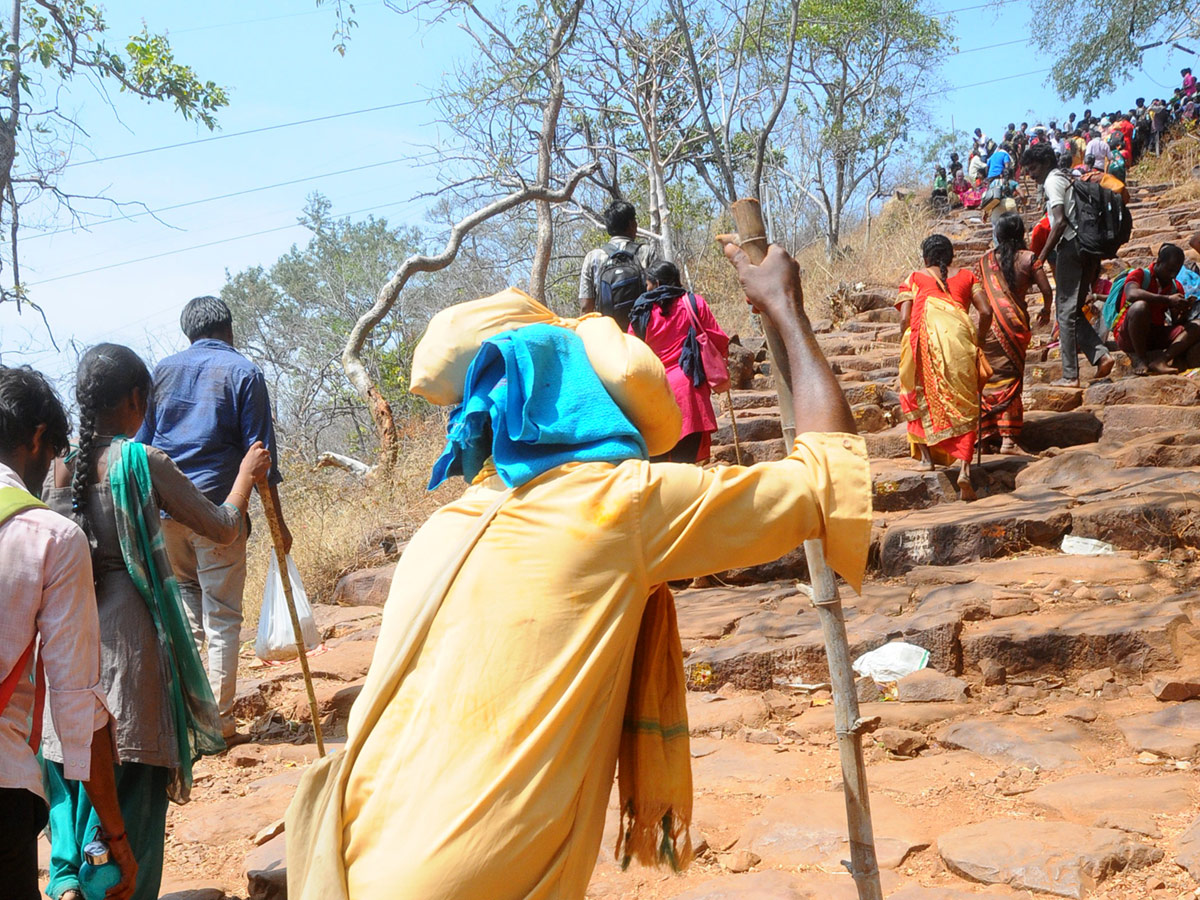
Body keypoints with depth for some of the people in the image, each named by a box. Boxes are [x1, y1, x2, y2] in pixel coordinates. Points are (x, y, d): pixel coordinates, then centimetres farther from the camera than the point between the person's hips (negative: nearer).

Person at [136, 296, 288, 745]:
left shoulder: (163, 370, 11)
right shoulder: (244, 373, -1)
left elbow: (142, 443, 12)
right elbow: (260, 454, -4)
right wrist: (277, 520, 1)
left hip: (165, 507, 4)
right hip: (218, 509, -4)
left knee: (185, 594, 23)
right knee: (222, 618, 2)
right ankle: (219, 724, 3)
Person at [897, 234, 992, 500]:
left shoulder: (914, 279, 14)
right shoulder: (967, 276, 19)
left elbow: (904, 319, 2)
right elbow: (986, 312, 7)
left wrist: (905, 348, 14)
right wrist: (977, 339, 21)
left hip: (925, 338, -1)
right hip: (960, 339, 1)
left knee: (918, 396, 21)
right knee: (963, 406, 4)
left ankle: (926, 455, 17)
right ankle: (964, 468, -9)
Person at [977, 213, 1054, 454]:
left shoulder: (985, 260, 4)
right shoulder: (1028, 259, -3)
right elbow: (1047, 291, -3)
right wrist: (1045, 312, 17)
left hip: (989, 324, 2)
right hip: (1015, 321, -2)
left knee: (989, 376, 12)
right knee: (1010, 379, 2)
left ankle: (986, 431, 15)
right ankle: (1008, 437, -2)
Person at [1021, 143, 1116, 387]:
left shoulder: (1052, 181, -4)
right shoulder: (1066, 179, 23)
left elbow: (1061, 222, -17)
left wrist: (1042, 256, -17)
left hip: (1071, 247, -9)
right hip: (1087, 249, 9)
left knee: (1066, 310, -5)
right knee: (1072, 309, 14)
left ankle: (1070, 375, -5)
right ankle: (1101, 355, -1)